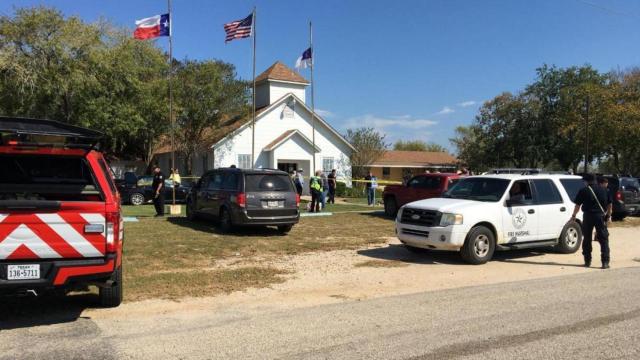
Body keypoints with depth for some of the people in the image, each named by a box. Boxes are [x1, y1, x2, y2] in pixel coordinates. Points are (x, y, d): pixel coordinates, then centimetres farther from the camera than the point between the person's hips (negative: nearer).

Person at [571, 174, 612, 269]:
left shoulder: (583, 191, -3)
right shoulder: (604, 190, 7)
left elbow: (578, 205, -2)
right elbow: (609, 205, 11)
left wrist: (573, 216, 9)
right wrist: (608, 215, 22)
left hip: (588, 216, -1)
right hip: (600, 216, 1)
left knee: (587, 239, 10)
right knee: (604, 239, 4)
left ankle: (587, 261, 13)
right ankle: (605, 262, -3)